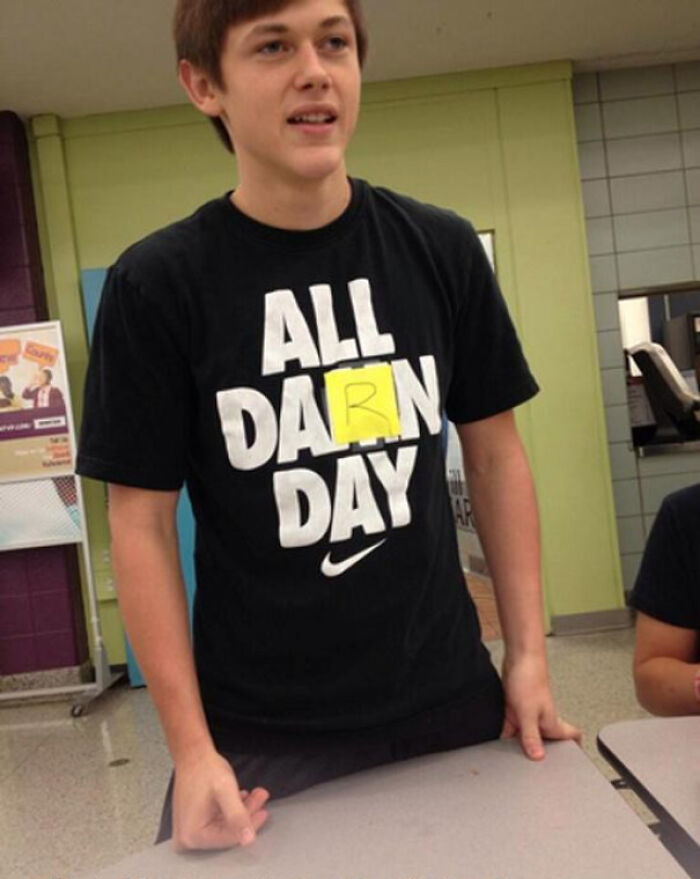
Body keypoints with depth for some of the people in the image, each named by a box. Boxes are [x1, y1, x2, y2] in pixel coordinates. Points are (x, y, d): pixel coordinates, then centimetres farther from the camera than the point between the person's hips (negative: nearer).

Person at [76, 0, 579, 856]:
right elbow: (142, 523, -6)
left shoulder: (442, 250, -1)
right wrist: (191, 747, -10)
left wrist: (528, 653, 0)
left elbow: (495, 454, 5)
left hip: (451, 705, 3)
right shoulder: (155, 285, -9)